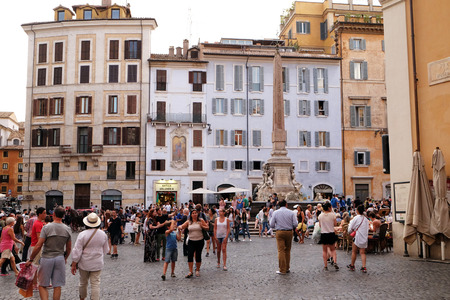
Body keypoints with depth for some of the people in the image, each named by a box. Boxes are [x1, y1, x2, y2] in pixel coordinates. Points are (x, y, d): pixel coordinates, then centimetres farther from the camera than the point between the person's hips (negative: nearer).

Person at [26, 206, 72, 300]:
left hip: (47, 258, -3)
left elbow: (38, 246, -13)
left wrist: (30, 259, -2)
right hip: (60, 258, 3)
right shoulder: (67, 229, 0)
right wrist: (65, 258, 25)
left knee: (42, 285, 7)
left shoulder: (46, 227, -11)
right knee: (57, 286, 9)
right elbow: (69, 248, 8)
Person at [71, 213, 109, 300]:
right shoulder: (103, 234, -5)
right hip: (97, 263, 1)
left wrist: (74, 264, -2)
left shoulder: (82, 235, -15)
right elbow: (105, 250, 8)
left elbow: (77, 251, -12)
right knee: (95, 284, 3)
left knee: (83, 282, 18)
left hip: (84, 263, -1)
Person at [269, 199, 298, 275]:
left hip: (280, 232, -2)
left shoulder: (275, 212, 0)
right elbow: (295, 224, -5)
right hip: (289, 232, 2)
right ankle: (287, 268, 21)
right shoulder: (291, 213, 0)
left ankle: (282, 270, -1)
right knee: (287, 250, 14)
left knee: (281, 251, -1)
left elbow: (272, 225, -2)